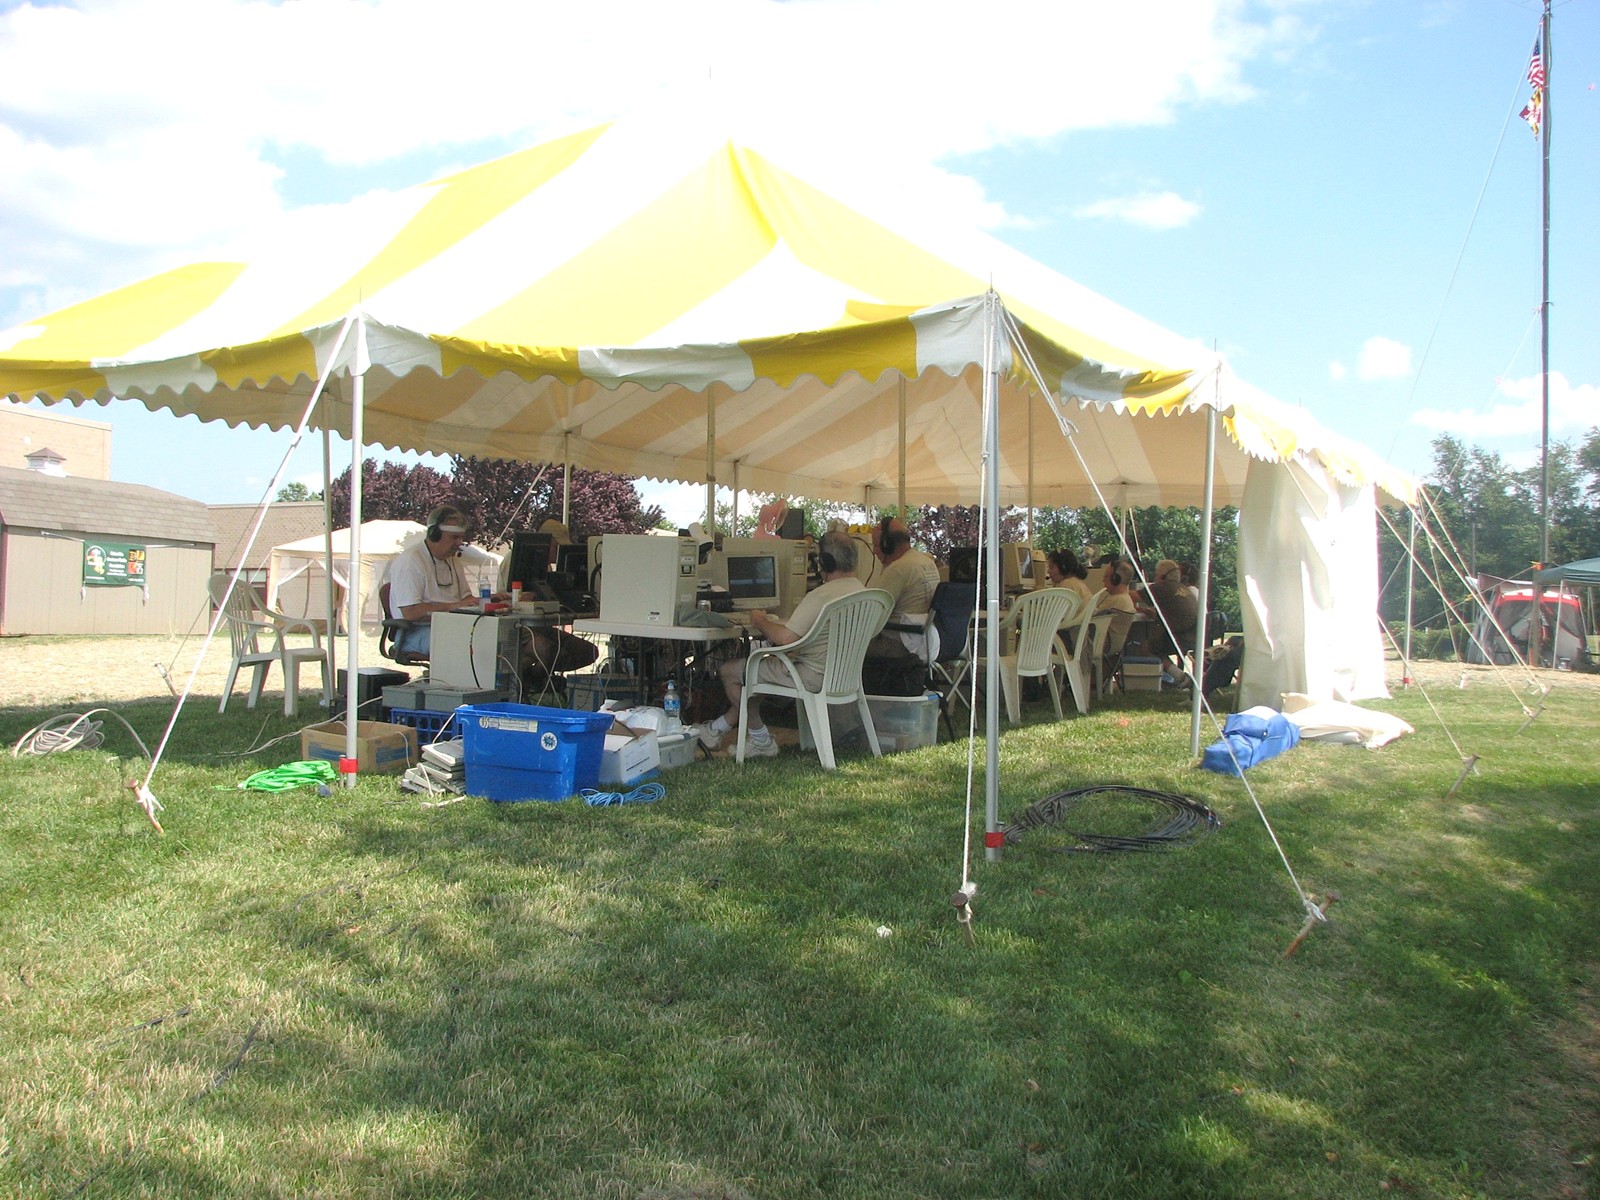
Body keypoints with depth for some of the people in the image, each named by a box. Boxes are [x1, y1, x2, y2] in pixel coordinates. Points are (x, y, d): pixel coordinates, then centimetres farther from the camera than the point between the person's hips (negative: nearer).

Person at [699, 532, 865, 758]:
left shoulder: (821, 595, -24)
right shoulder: (859, 590, 7)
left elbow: (785, 638, -26)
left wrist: (760, 621, -8)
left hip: (813, 675, -10)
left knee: (728, 670, 2)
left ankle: (761, 740, 13)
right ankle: (721, 726, 33)